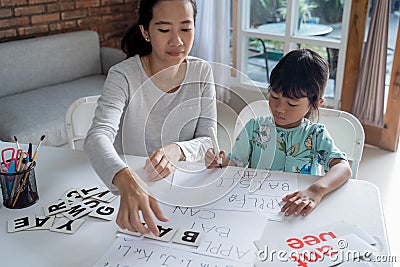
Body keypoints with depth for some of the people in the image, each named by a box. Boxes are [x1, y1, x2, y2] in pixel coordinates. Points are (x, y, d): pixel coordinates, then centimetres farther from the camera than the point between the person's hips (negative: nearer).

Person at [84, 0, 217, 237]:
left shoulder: (202, 72, -4)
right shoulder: (123, 76, -16)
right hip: (125, 190, 0)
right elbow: (98, 137, -31)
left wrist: (177, 150, -29)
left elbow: (209, 140, -6)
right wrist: (127, 181, -53)